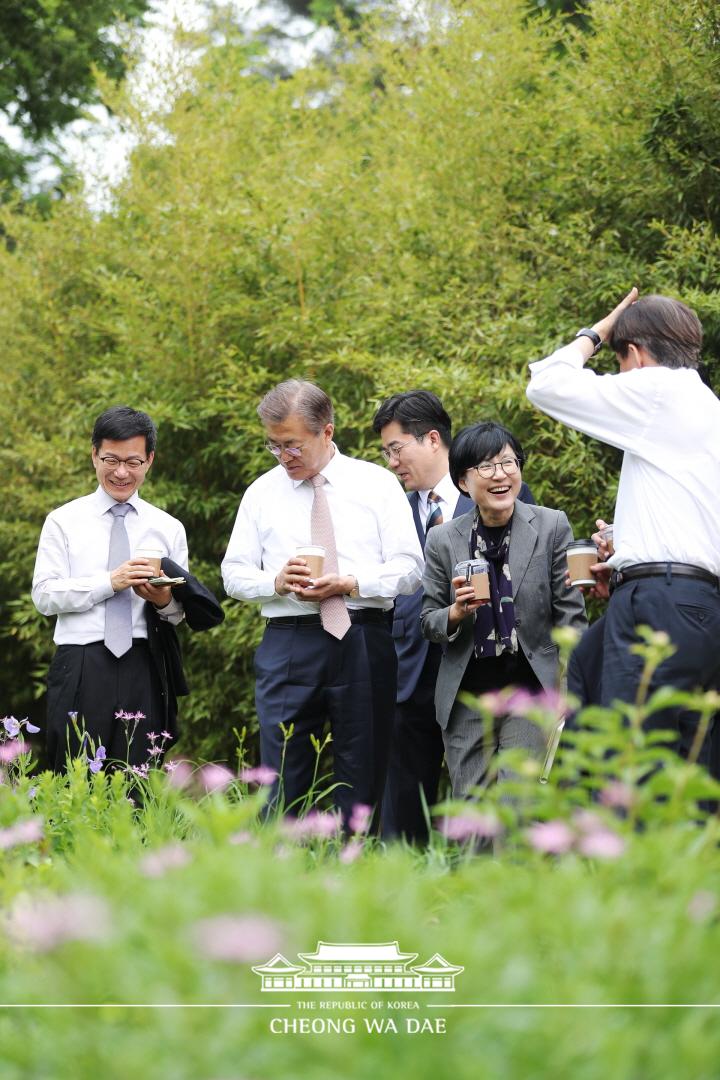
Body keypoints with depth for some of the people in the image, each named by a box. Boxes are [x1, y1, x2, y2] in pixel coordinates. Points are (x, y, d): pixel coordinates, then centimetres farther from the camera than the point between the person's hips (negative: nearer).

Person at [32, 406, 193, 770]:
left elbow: (181, 612, 11)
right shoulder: (63, 521, 7)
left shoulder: (169, 528, 13)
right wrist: (109, 583, -14)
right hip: (81, 668, -2)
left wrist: (164, 599, -12)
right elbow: (44, 595, -2)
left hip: (142, 670, 2)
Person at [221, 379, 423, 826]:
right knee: (282, 786, -3)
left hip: (363, 642, -1)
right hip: (287, 645, 1)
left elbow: (410, 568, 2)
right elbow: (235, 573, 13)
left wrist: (350, 584, -14)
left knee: (362, 786, 1)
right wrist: (277, 581, -8)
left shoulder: (378, 484, 7)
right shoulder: (262, 492, 13)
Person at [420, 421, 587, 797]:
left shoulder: (552, 527, -3)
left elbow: (571, 614, -1)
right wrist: (456, 613, -15)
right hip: (466, 695, 2)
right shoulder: (443, 540, 2)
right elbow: (428, 623, 8)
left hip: (531, 687, -2)